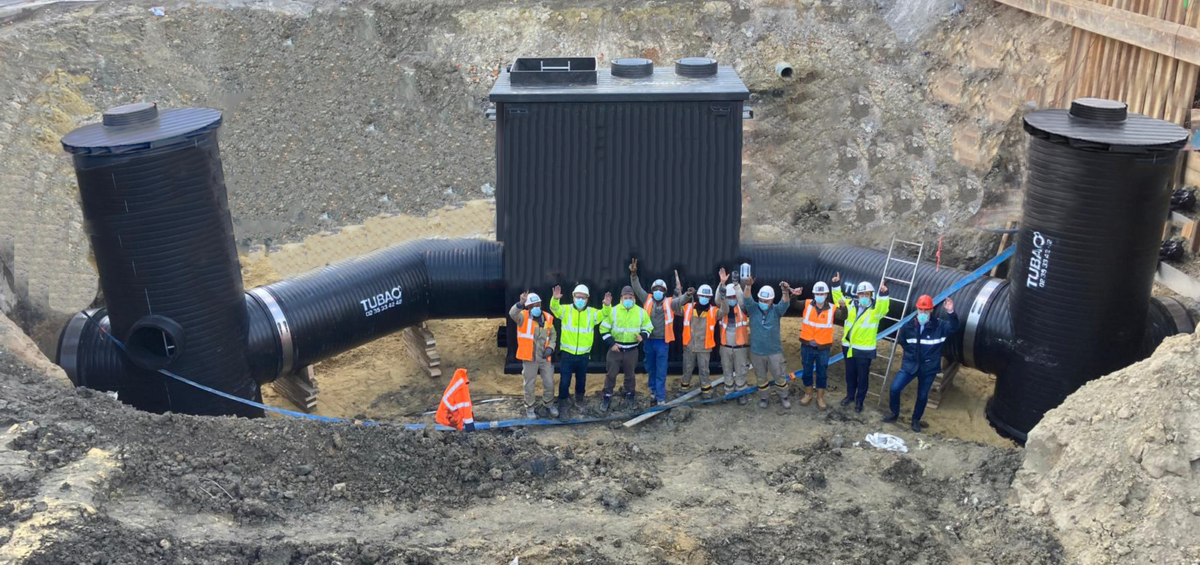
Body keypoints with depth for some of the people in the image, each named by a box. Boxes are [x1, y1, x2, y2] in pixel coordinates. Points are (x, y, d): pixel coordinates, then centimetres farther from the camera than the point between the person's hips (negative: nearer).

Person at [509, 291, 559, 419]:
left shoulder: (547, 318, 3)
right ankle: (530, 408, 24)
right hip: (529, 358, -3)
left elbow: (553, 334, 16)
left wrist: (550, 347, -1)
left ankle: (549, 404, 34)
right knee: (529, 385, 6)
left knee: (549, 383, 12)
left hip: (544, 357, 3)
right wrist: (520, 303, -51)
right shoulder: (523, 317, -9)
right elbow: (512, 314, -32)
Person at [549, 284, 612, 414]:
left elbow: (604, 314, -15)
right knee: (565, 381, 2)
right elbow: (554, 308, -22)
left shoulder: (592, 312, 0)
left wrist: (607, 306, -38)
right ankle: (562, 403, 18)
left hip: (584, 354, 2)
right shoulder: (566, 310, -5)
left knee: (581, 380, 17)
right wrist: (555, 299, -45)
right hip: (567, 353, -2)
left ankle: (579, 401, 36)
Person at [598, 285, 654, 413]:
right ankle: (607, 398, 13)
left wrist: (643, 336, -13)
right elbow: (604, 328, -3)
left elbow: (648, 328, 8)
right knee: (611, 374, 3)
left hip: (632, 350, 1)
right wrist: (611, 343, -11)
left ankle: (630, 397, 28)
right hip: (615, 348, -1)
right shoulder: (613, 311, -8)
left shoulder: (641, 312, -2)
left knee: (630, 374, 14)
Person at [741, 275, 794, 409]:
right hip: (757, 351, 1)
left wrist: (786, 292, -51)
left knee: (780, 376, 8)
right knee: (761, 377, 15)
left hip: (774, 351, -1)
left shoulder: (776, 310, -8)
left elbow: (785, 304, -27)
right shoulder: (753, 308, -7)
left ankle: (783, 397, 28)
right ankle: (763, 398, 33)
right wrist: (748, 286, -47)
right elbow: (746, 300, -25)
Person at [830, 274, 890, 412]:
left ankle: (859, 400, 21)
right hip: (849, 346, 4)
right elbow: (839, 299, 17)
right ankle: (850, 395, 36)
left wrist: (884, 294, -48)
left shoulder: (876, 308, -10)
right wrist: (836, 285, 5)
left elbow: (884, 306, -32)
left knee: (862, 376, 7)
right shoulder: (851, 304, 3)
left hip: (864, 349, -4)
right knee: (850, 374, 19)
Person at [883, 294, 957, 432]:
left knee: (922, 396, 10)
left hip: (929, 368, -1)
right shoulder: (909, 326, -5)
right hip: (910, 364, 1)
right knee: (895, 388, -8)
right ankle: (894, 413, 17)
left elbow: (953, 328, -30)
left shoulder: (939, 325, -11)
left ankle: (916, 420, 32)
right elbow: (902, 341, 13)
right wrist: (911, 353, 6)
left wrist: (951, 313, -46)